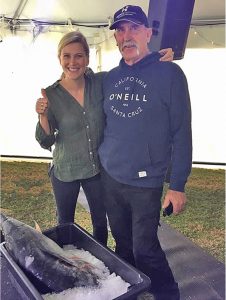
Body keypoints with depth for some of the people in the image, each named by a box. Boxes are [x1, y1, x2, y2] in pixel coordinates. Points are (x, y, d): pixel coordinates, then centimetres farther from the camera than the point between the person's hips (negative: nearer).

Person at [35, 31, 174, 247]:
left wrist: (159, 57, -19)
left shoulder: (101, 82, -11)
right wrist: (43, 116, -28)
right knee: (65, 224, 20)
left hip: (98, 167, 1)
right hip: (65, 172, -1)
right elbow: (46, 142, -9)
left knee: (100, 221, 20)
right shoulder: (51, 94, -13)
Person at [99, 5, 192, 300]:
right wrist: (100, 159, 11)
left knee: (145, 250, 4)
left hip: (145, 181, -5)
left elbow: (181, 132, -10)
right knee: (122, 242, 19)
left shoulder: (169, 73, -8)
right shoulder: (110, 77, 7)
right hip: (109, 177, 5)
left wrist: (177, 184, -12)